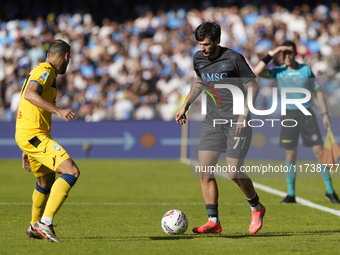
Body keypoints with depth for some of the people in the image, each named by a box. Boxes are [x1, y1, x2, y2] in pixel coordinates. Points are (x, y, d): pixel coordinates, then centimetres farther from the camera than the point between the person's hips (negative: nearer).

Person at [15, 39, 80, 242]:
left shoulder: (44, 72, 23)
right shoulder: (45, 70, -8)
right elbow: (29, 94, -27)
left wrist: (26, 149, 31)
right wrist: (58, 111, -34)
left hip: (28, 136, 10)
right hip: (34, 135, -10)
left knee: (47, 180, 28)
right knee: (71, 172, -19)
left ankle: (35, 227, 44)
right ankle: (45, 222, -24)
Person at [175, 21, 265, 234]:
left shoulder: (233, 59, -12)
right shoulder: (198, 59, 6)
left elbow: (253, 86, -7)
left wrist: (244, 113, -17)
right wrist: (186, 106, 20)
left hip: (236, 121, -6)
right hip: (212, 120, 6)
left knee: (234, 173, -8)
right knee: (204, 170, -7)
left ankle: (257, 208, 19)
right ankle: (213, 221, -2)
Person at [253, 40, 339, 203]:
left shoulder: (306, 70, 3)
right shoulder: (278, 71, 2)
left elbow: (318, 91, 9)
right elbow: (256, 72, -11)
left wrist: (325, 114, 4)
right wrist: (271, 54, -15)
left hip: (307, 114, 0)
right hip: (289, 115, 0)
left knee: (319, 151, -4)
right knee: (290, 155, 0)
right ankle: (291, 194, 9)